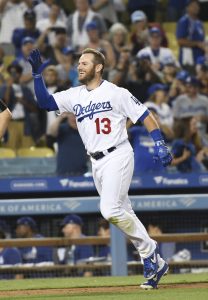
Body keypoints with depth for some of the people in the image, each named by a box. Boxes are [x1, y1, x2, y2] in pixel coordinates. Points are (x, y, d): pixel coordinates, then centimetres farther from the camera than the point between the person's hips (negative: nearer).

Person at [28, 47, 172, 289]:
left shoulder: (116, 93, -6)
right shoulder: (74, 96, 12)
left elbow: (145, 117, -6)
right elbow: (45, 102, 7)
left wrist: (160, 145, -17)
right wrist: (37, 74, -4)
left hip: (117, 157, -7)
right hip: (96, 163, 7)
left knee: (110, 210, -21)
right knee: (123, 214, 8)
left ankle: (149, 251, -3)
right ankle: (155, 263, 15)